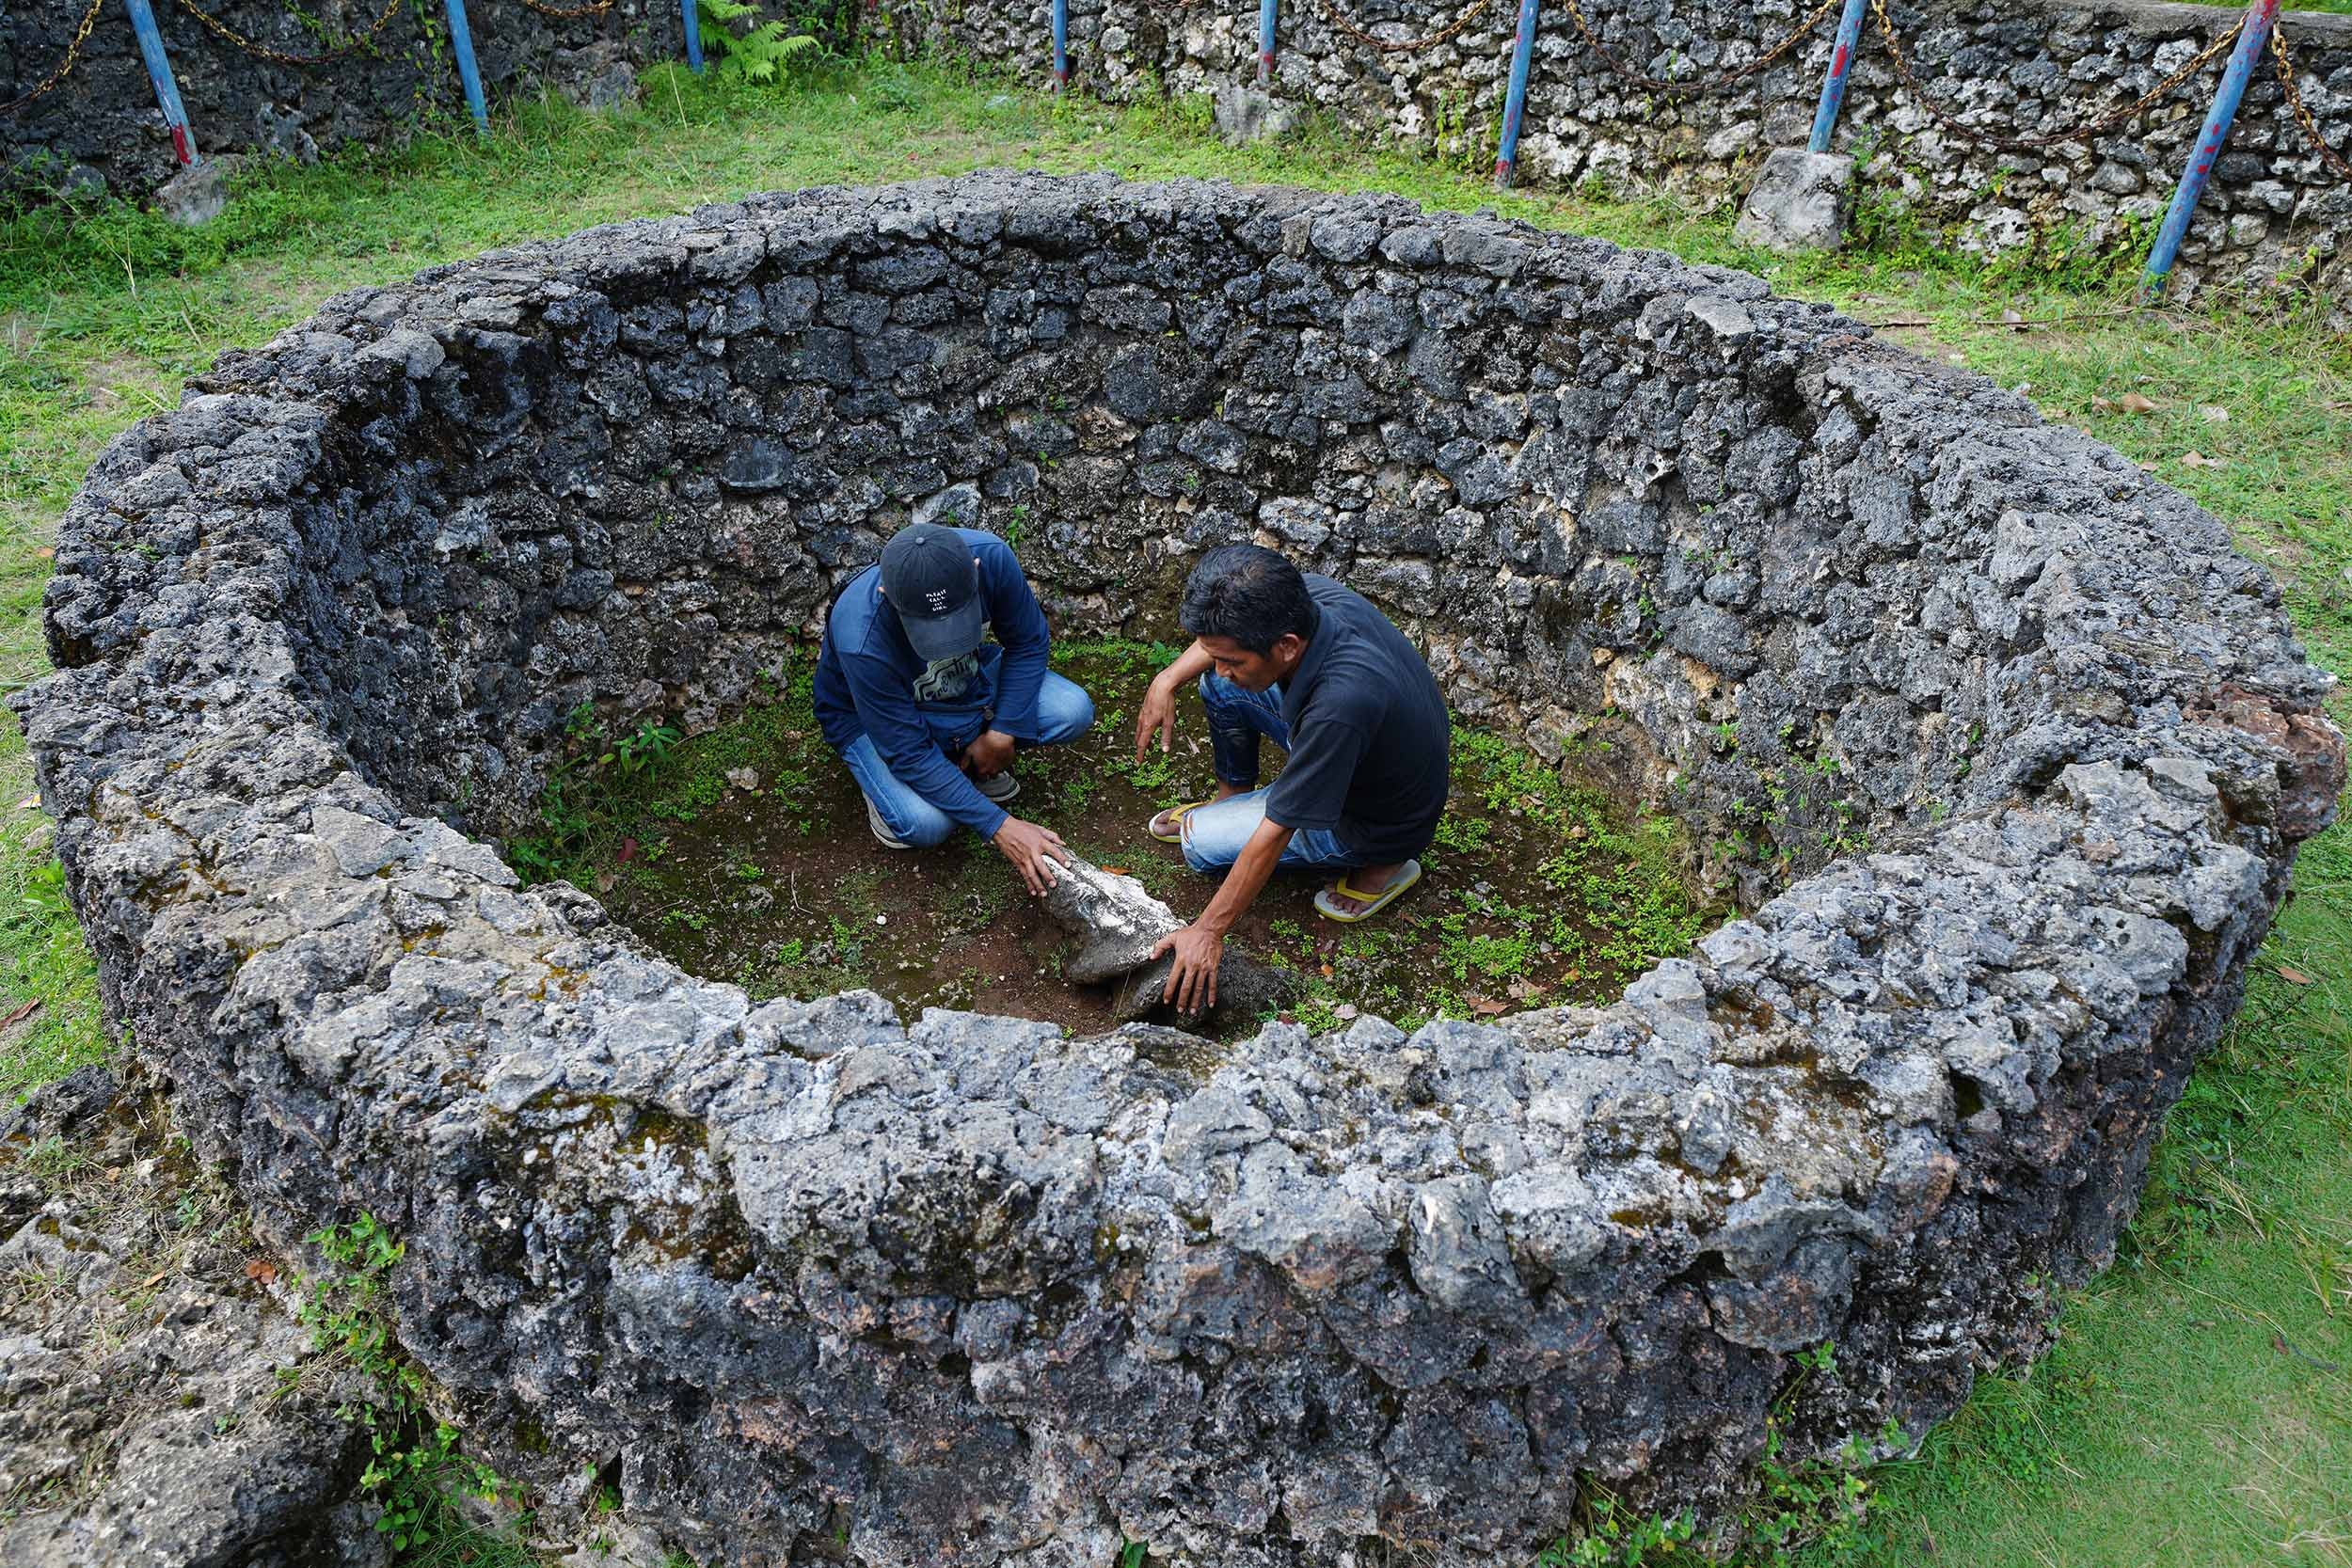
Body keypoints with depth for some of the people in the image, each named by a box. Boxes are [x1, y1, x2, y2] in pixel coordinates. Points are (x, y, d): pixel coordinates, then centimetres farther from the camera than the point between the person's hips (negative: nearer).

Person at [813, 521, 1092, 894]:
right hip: (874, 714, -4)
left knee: (1073, 712, -19)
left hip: (965, 677, 4)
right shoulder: (862, 643, -40)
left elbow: (1029, 643, -11)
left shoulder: (990, 556, -31)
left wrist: (1002, 735, -18)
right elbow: (909, 753, -31)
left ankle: (966, 759, 6)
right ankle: (883, 787, 5)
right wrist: (1000, 827, -32)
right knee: (927, 822, -30)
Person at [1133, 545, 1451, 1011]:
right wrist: (1168, 679, -9)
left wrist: (1207, 932, -24)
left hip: (1377, 821, -7)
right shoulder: (1304, 593, -22)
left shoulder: (1340, 704, -42)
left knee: (1201, 843, -4)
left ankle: (1379, 865, 1)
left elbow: (1276, 832, -33)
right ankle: (1231, 800, 19)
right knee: (1219, 685, -2)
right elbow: (1225, 634, 3)